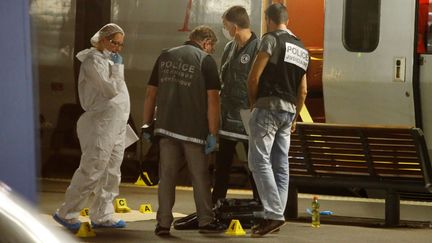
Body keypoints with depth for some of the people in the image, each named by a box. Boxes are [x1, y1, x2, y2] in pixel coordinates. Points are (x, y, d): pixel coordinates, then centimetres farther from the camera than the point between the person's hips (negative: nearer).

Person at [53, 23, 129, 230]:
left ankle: (102, 216, 15)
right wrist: (117, 67, -10)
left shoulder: (106, 60, 18)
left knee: (110, 173, 10)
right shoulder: (94, 61, -12)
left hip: (116, 126, 10)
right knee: (92, 171, -10)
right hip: (101, 125, -10)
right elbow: (111, 89, -19)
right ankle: (67, 213, -4)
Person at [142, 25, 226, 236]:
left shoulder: (165, 57, 11)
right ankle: (206, 221, 13)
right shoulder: (205, 61, -4)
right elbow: (212, 100, -10)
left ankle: (163, 223, 2)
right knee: (200, 176, 7)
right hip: (194, 130, -4)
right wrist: (212, 133, -8)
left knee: (167, 175, 5)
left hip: (166, 127, 4)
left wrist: (146, 124, 18)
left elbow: (151, 94, 12)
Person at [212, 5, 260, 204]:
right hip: (228, 116, 7)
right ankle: (215, 204, 18)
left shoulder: (258, 49, -14)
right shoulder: (229, 48, 11)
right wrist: (219, 109, 18)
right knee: (222, 165, 11)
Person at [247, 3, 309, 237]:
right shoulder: (302, 49, 17)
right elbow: (303, 90, 20)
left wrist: (252, 102, 3)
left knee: (259, 161, -9)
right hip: (289, 110, 8)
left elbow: (254, 77, -11)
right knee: (280, 165, 8)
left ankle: (274, 214, -19)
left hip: (268, 106, -8)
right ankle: (276, 215, 8)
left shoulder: (271, 39, -6)